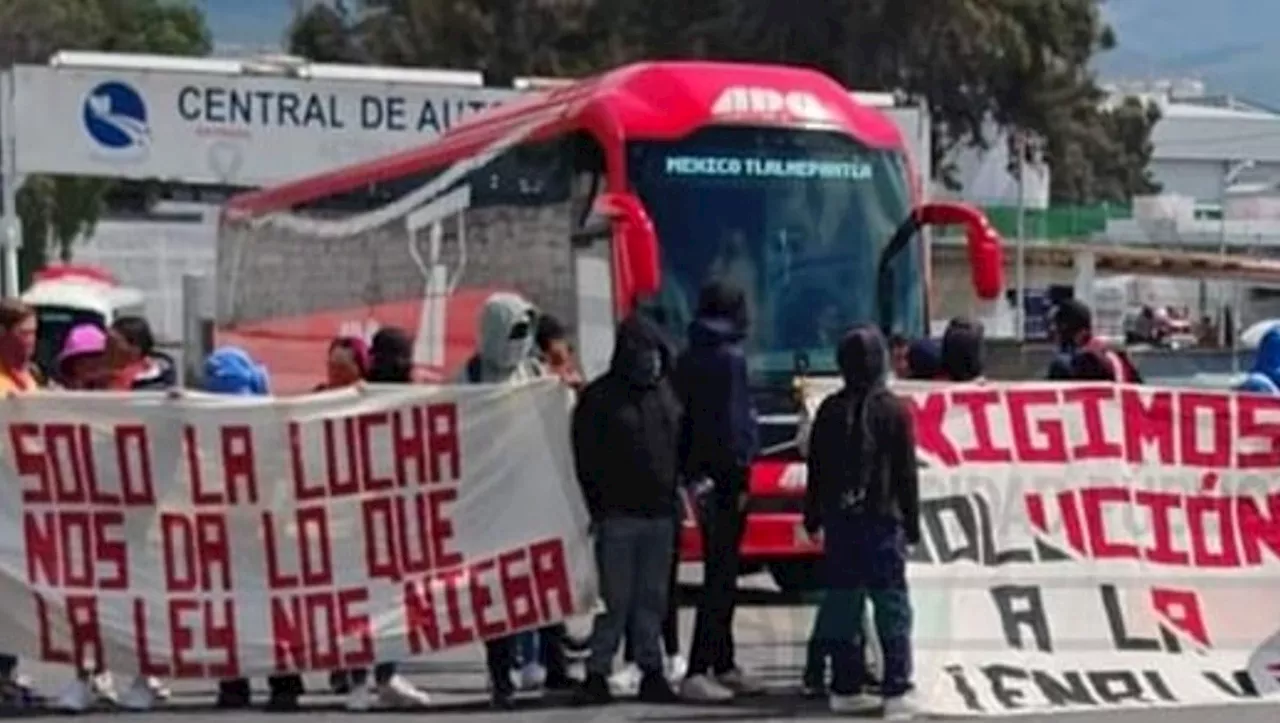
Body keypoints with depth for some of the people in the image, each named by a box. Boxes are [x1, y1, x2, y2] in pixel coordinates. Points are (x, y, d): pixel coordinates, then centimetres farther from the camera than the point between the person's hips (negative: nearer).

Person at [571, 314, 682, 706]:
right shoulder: (600, 398, -3)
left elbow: (683, 448, 22)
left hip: (661, 514, 5)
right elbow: (586, 460, -6)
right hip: (618, 514, -5)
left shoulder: (666, 394, 15)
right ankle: (598, 671, 0)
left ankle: (652, 669, 13)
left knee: (653, 598, 8)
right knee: (615, 598, -5)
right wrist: (596, 507, -11)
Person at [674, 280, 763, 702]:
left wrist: (689, 470, 14)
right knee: (720, 577, -6)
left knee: (721, 575, 15)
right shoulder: (729, 359, -12)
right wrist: (739, 476, -13)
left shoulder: (687, 360, 11)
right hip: (725, 477, -8)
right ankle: (697, 672, -10)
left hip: (698, 474, 8)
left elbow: (681, 415, 11)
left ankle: (723, 666, 22)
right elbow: (733, 420, -16)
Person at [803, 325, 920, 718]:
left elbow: (816, 467, 9)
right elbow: (907, 471, -3)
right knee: (891, 604, -2)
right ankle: (896, 691, -6)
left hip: (840, 520, 4)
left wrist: (813, 516, 18)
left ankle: (846, 687, 9)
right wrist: (911, 520, 3)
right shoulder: (894, 410, -5)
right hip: (883, 521, -4)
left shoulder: (830, 410, 5)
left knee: (842, 602, 8)